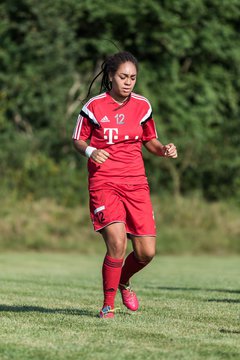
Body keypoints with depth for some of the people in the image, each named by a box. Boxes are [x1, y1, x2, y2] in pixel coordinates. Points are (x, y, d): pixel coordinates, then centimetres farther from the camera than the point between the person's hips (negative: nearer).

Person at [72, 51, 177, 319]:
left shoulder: (142, 106, 6)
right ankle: (108, 305, -5)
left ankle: (123, 282, 33)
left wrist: (164, 150, -3)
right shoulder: (94, 106, -4)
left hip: (136, 184, 4)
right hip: (104, 183, -4)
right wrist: (90, 151, -16)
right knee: (117, 242, -22)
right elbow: (77, 140, 5)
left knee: (146, 252, -1)